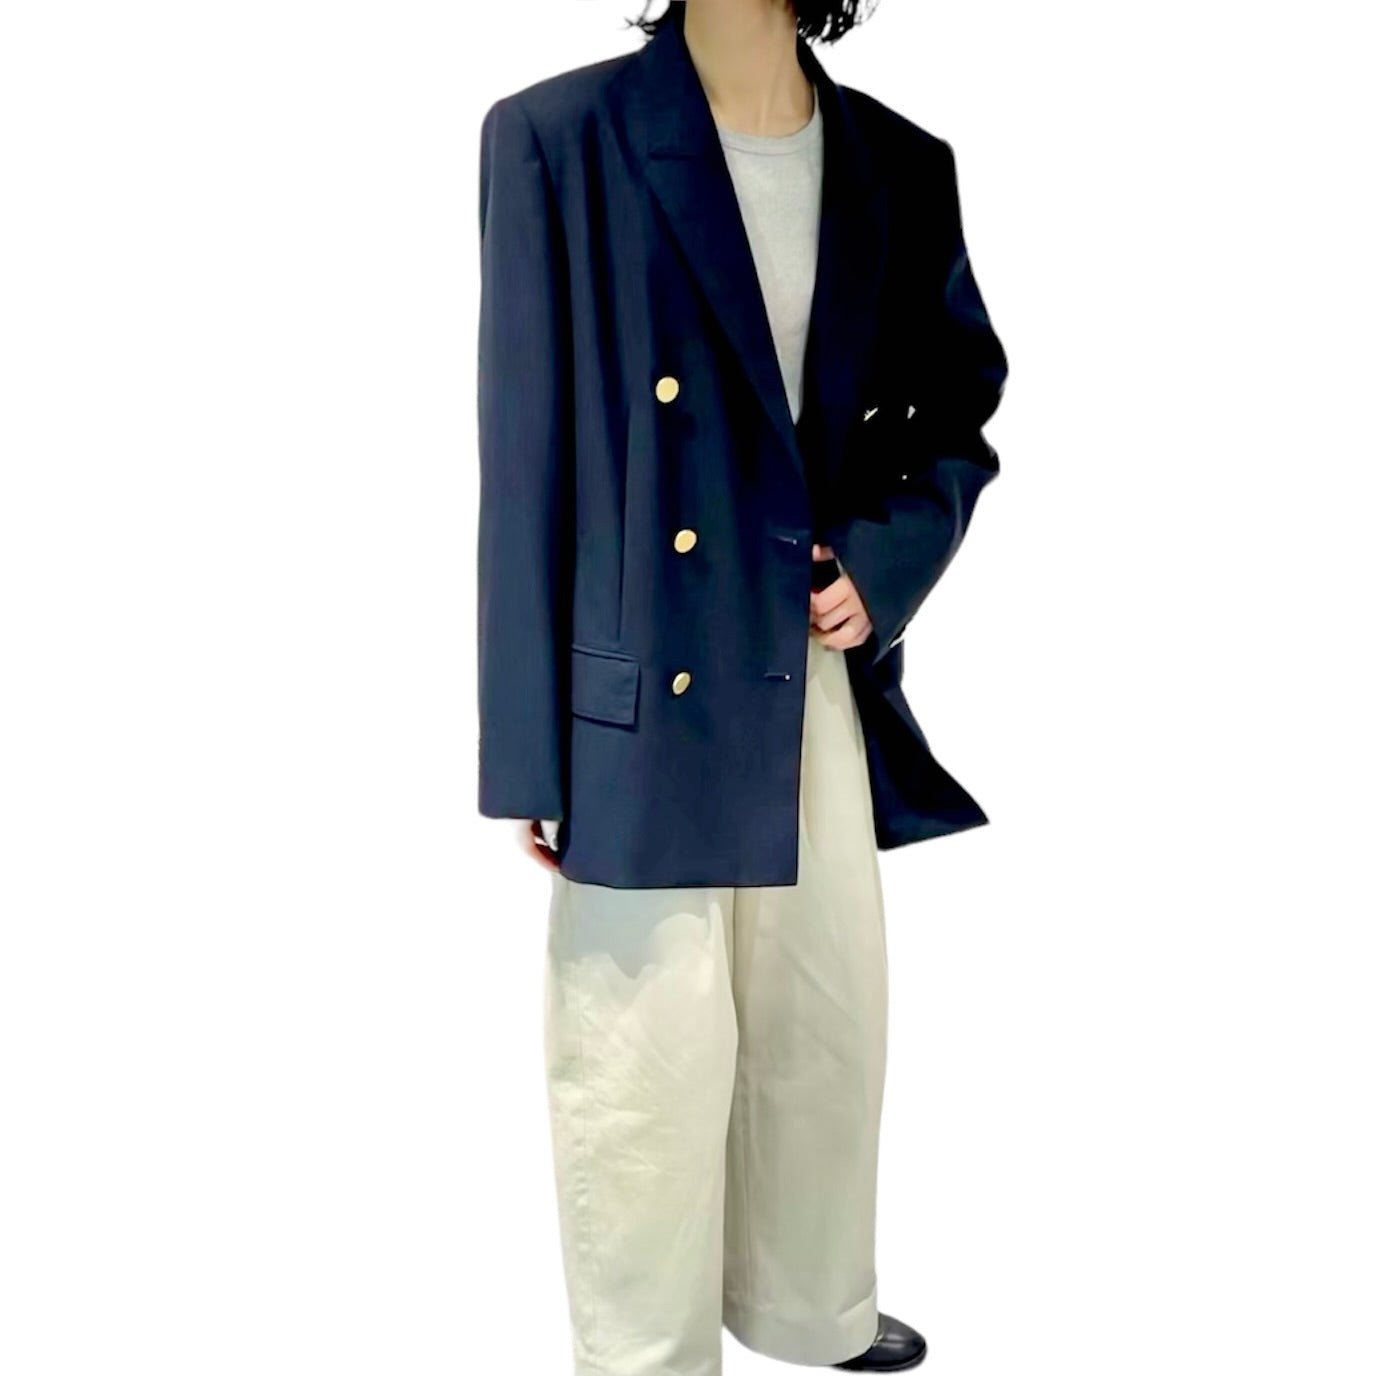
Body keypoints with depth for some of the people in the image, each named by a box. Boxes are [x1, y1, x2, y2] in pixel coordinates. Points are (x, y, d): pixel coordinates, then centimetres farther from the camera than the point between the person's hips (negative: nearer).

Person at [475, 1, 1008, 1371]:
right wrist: (532, 754, -9)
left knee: (828, 1028, 19)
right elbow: (524, 455, -8)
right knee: (648, 1063, 6)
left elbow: (963, 412, 16)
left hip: (823, 680, 5)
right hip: (647, 701, -4)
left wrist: (885, 563, -4)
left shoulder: (901, 166, 5)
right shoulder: (560, 137, -7)